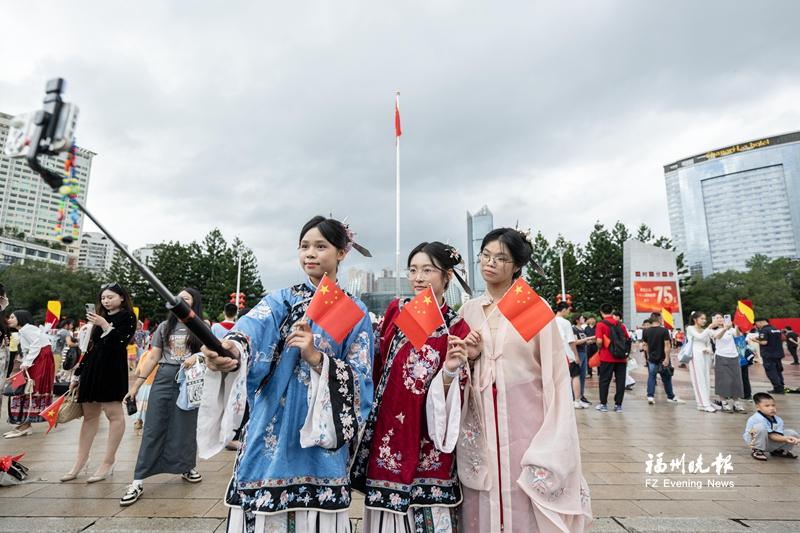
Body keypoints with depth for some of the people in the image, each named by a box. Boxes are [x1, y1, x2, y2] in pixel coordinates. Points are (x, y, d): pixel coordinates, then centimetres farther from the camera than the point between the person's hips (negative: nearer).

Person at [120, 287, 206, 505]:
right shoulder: (165, 326, 9)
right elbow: (152, 358, 8)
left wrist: (197, 356, -17)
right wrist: (136, 384, 4)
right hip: (164, 379, 2)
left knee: (185, 428, 7)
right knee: (153, 428, 2)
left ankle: (187, 468, 27)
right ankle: (138, 481, 6)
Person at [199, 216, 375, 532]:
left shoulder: (355, 312, 2)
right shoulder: (281, 300, 4)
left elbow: (360, 377, -5)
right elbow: (251, 330, -17)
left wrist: (317, 358, -21)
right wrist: (229, 349, -40)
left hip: (324, 437, -1)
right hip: (272, 431, 1)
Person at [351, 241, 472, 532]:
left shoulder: (456, 328, -8)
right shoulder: (396, 309, 1)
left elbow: (451, 399, -6)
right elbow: (377, 365, 9)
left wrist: (450, 370, -25)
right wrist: (370, 417, 11)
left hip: (427, 441, -3)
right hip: (387, 430, 3)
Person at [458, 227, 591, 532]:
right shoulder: (468, 310, 7)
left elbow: (555, 372, -5)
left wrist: (553, 441, -9)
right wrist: (469, 357, -8)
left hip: (524, 422, -3)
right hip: (480, 427, 3)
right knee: (481, 507, 10)